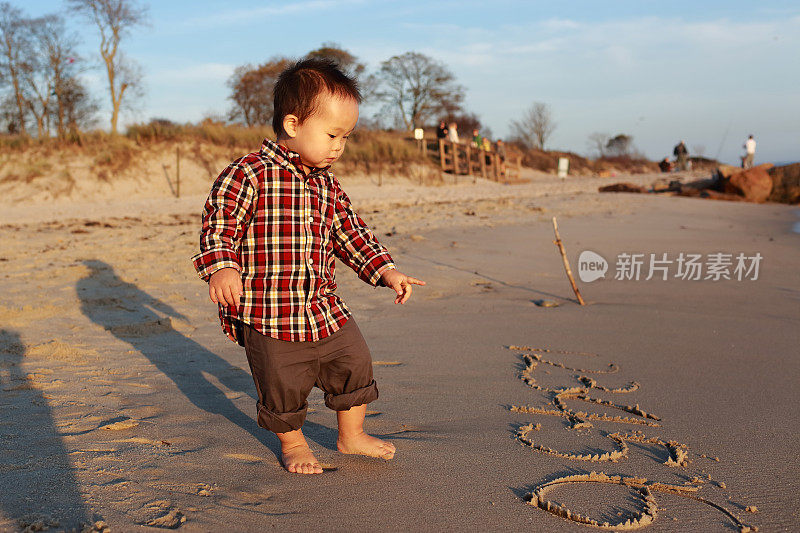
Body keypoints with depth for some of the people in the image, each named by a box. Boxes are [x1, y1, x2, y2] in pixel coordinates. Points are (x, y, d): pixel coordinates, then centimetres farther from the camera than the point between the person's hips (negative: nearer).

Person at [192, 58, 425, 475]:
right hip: (267, 312, -6)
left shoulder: (327, 184, 8)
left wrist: (386, 271, 7)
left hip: (324, 307, 7)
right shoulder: (248, 175, -14)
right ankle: (292, 443, 34)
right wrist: (221, 268, -34)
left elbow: (351, 234, 15)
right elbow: (218, 225, -17)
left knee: (355, 363, 13)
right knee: (283, 384, 5)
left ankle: (352, 436, 35)